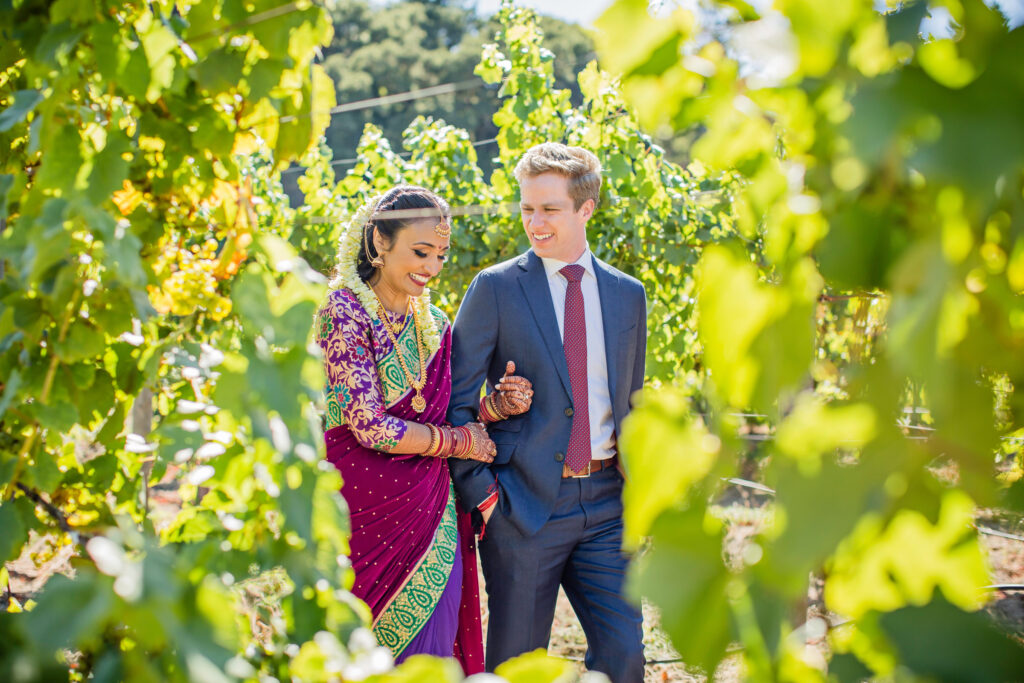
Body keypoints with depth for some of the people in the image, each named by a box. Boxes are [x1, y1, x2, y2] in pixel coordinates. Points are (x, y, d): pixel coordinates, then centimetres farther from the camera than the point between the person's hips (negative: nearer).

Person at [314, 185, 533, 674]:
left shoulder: (432, 322, 10)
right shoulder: (345, 312, -11)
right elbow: (371, 427, -18)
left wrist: (497, 404, -5)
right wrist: (459, 441, -8)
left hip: (430, 519, 6)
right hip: (365, 515, -6)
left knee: (430, 655, 7)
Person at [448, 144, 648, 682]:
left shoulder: (628, 294, 10)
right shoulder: (496, 288, -3)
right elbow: (455, 399, -3)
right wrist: (481, 492, -9)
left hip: (605, 502, 3)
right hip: (523, 503, -3)